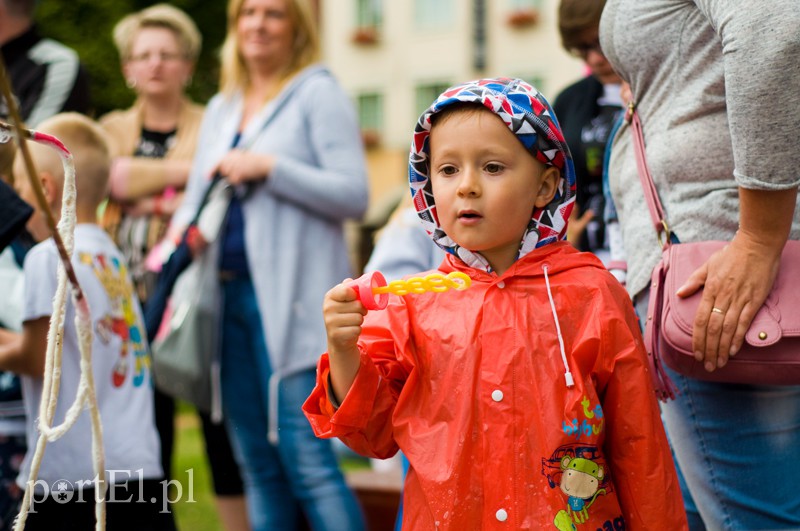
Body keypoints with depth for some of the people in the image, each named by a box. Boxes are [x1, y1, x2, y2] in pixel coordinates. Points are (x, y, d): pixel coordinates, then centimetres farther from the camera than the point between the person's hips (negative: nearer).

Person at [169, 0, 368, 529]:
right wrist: (180, 233, 1)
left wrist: (269, 166, -16)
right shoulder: (222, 108, 20)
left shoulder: (318, 93, -1)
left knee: (304, 457, -12)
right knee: (257, 465, 9)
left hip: (289, 298, -7)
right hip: (227, 293, 7)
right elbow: (198, 195, 22)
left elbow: (354, 194, -10)